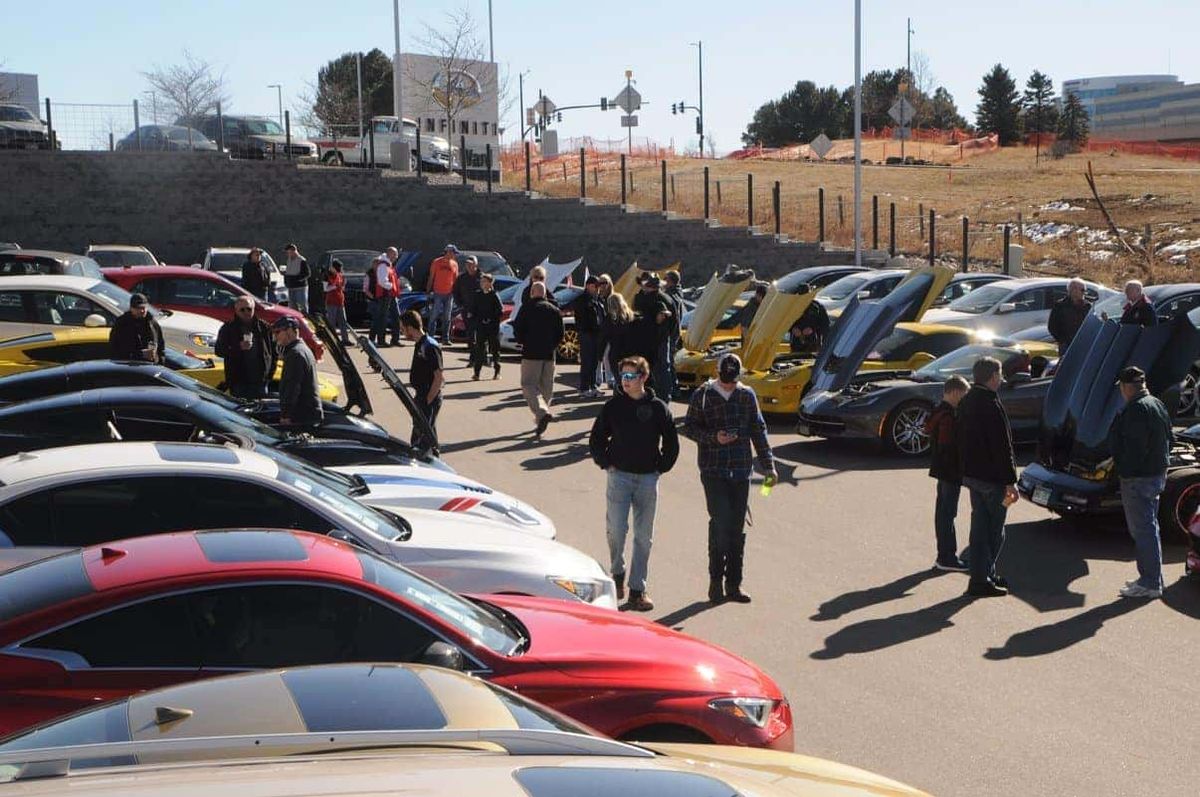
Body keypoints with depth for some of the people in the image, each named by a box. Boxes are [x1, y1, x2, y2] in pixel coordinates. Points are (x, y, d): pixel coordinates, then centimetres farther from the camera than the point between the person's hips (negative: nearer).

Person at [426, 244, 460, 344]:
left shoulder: (454, 264, 8)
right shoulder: (437, 262, 0)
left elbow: (456, 279, 13)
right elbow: (430, 278, 3)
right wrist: (428, 291, -1)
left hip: (449, 294, 3)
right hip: (437, 294, -3)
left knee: (447, 318, 5)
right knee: (434, 317, -4)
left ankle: (445, 339, 8)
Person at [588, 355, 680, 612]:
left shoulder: (657, 408, 1)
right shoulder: (613, 406, 2)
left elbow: (671, 443, 10)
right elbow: (596, 439, 11)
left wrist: (661, 467, 3)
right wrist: (606, 464, 2)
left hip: (648, 479, 1)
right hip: (619, 476, -1)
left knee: (643, 536, 4)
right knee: (616, 529, -12)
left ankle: (637, 590, 11)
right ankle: (617, 573, 14)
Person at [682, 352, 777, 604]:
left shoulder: (747, 395, 7)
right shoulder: (703, 395, -1)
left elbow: (759, 431, 12)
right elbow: (688, 427, 2)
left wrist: (768, 465, 11)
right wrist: (713, 437, -14)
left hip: (741, 470, 3)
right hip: (713, 470, -3)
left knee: (736, 528, 6)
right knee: (720, 522, -12)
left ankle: (733, 584, 13)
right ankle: (716, 579, 1)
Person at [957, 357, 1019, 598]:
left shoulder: (966, 402, 10)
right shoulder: (991, 404, -19)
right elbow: (1002, 447, -20)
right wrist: (1010, 482, -18)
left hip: (971, 473, 9)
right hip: (991, 477, -9)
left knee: (980, 524, 15)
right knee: (994, 529, -1)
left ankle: (985, 575, 23)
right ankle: (981, 580, -1)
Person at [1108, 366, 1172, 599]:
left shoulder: (1135, 409, -20)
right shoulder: (1157, 404, 14)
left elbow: (1135, 448, -26)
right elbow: (1168, 440, 21)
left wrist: (1124, 471, -18)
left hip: (1139, 479, -11)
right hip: (1157, 474, 11)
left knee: (1143, 530, -6)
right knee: (1149, 528, 18)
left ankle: (1150, 583, -3)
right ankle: (1151, 578, 26)